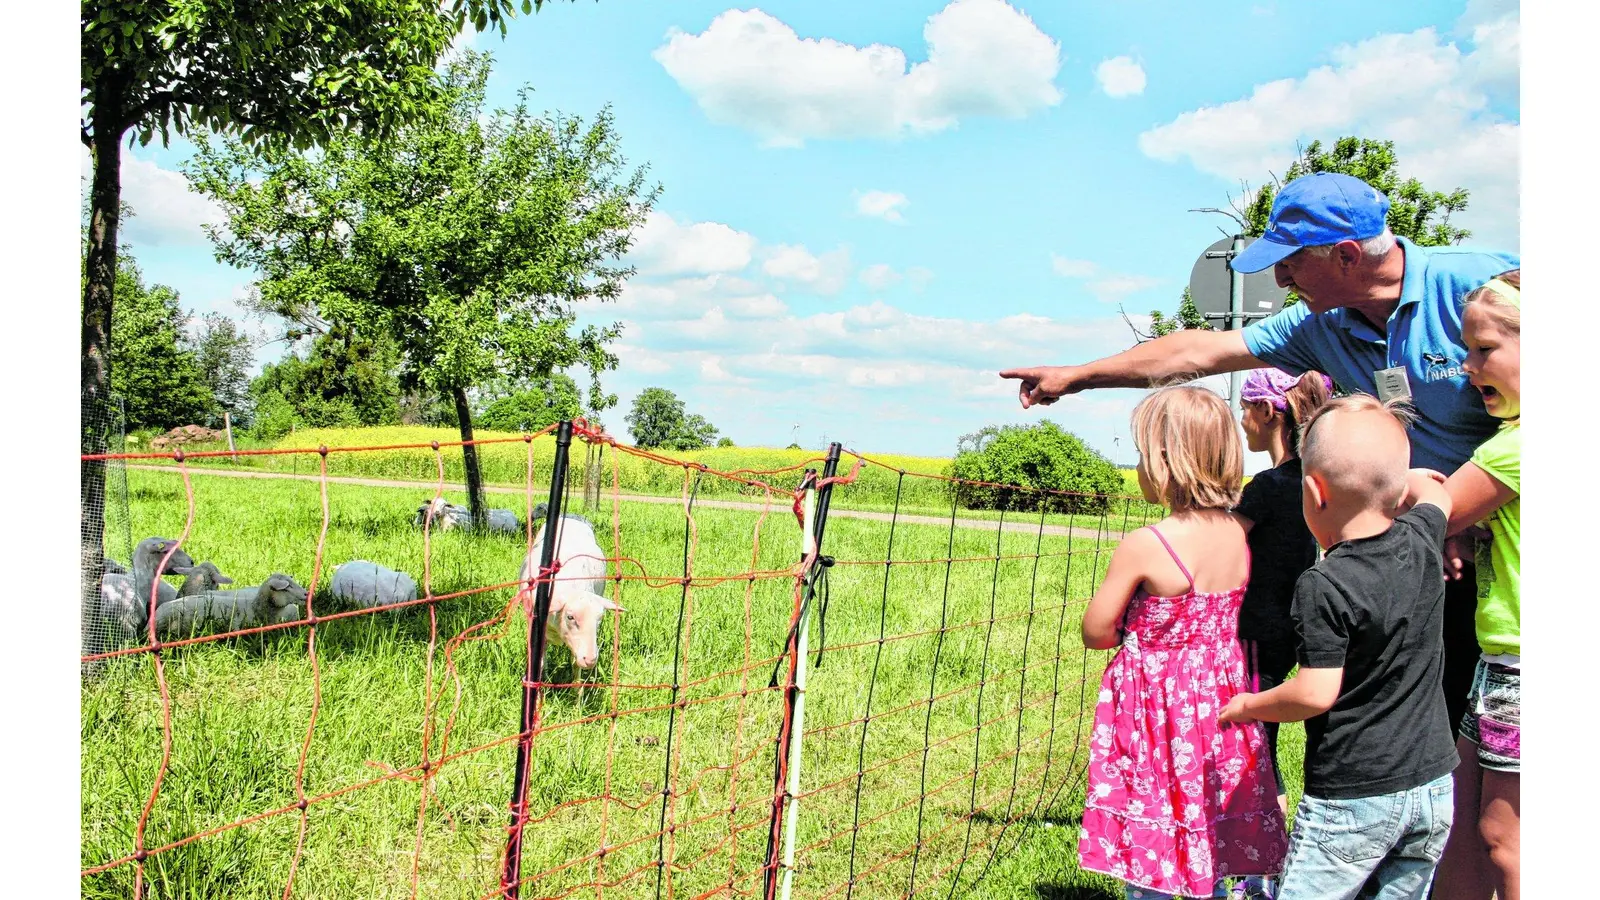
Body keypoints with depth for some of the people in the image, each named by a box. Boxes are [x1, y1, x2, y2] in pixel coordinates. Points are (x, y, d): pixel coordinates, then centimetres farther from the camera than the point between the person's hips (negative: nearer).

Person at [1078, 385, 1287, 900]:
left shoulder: (1143, 547, -20)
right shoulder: (1237, 535, -5)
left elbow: (1095, 633, -11)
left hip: (1156, 703, -5)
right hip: (1219, 699, 6)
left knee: (1149, 848, 8)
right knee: (1210, 846, 18)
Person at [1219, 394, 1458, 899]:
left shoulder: (1324, 587, -20)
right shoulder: (1422, 541, -1)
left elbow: (1316, 694, -19)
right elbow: (1432, 493, 22)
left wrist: (1250, 706, -3)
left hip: (1353, 797, -7)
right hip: (1433, 786, 7)